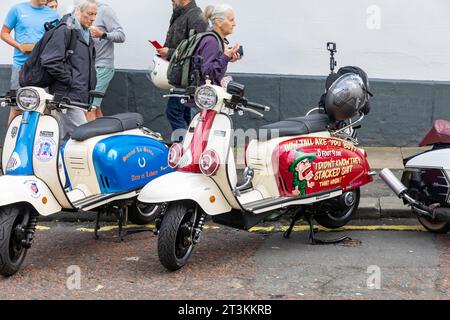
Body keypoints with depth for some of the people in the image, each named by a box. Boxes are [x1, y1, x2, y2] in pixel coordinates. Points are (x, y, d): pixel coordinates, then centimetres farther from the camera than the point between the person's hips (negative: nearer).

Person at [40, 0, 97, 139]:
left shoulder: (86, 34, 19)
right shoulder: (64, 31, -10)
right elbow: (49, 61, -19)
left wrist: (90, 86, 18)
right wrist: (70, 81, -15)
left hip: (80, 96, 9)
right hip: (68, 95, -9)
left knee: (59, 137, 10)